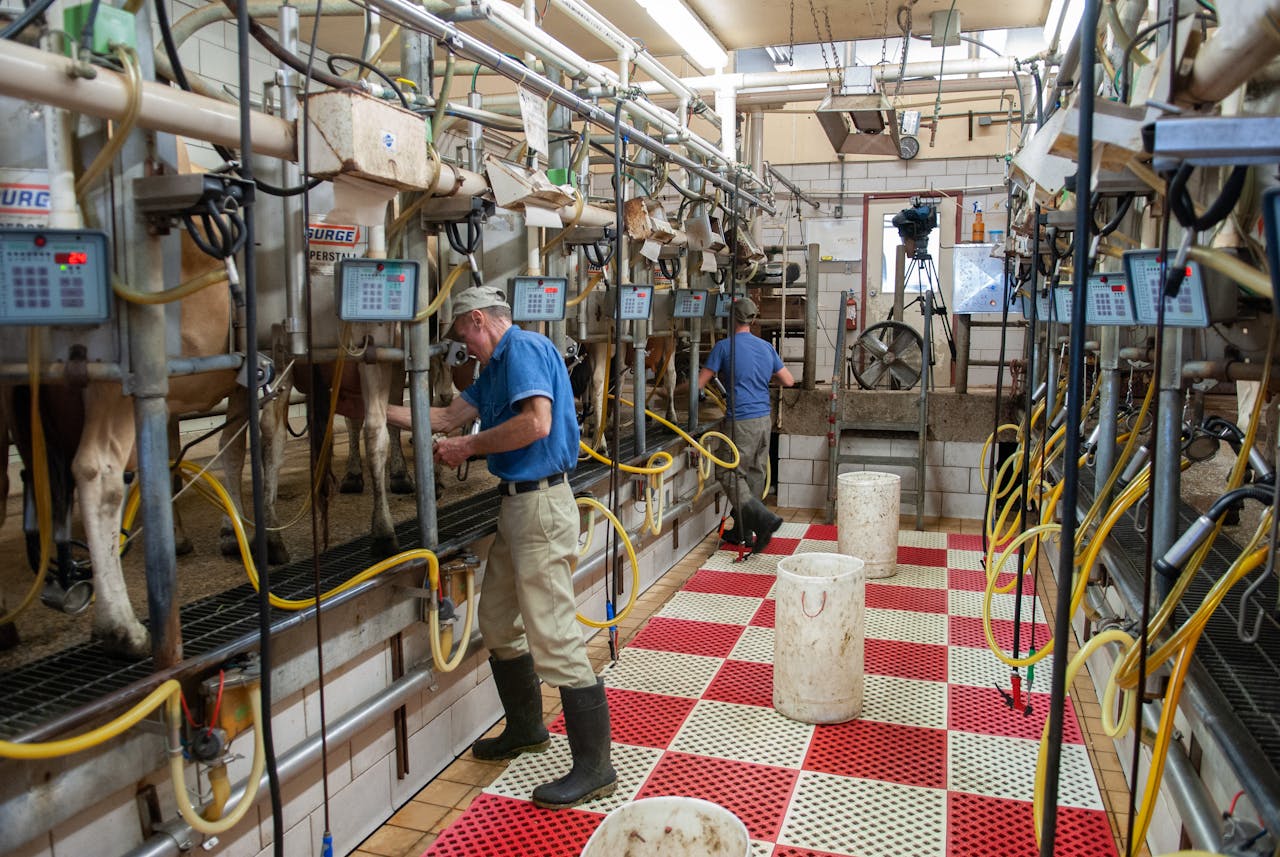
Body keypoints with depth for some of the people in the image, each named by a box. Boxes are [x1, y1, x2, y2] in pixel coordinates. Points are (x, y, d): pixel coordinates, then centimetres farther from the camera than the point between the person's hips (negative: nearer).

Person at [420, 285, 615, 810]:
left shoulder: (523, 348, -11)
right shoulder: (498, 364, 20)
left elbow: (536, 422, -26)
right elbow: (447, 417, 21)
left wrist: (468, 447, -15)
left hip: (540, 505, -11)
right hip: (517, 504, 11)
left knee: (554, 638, -7)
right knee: (496, 623, 19)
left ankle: (594, 767, 3)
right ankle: (526, 729, 36)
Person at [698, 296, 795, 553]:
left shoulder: (724, 346, -6)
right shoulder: (766, 347, 11)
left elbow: (699, 384, -5)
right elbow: (788, 381, 16)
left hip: (741, 421, -7)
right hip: (764, 419, 7)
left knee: (732, 476, -1)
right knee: (754, 476, 12)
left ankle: (764, 519, -16)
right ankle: (743, 531, 20)